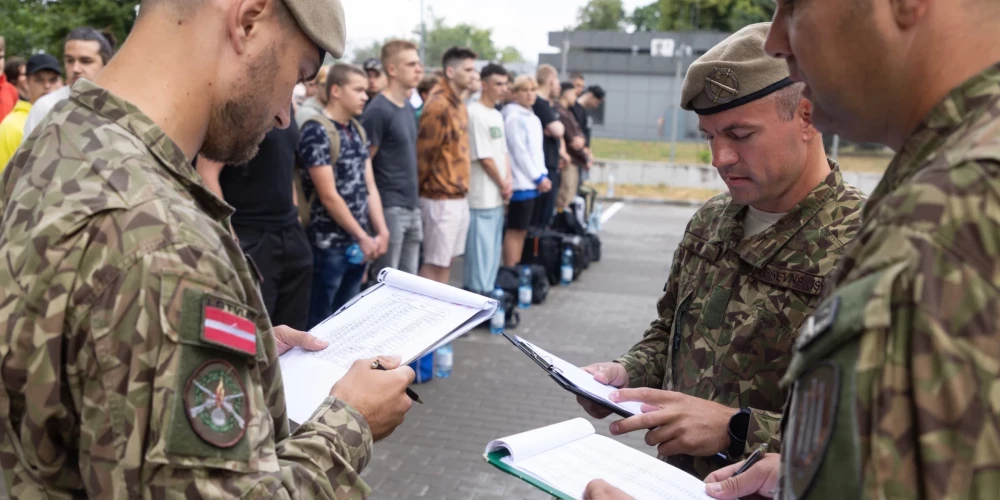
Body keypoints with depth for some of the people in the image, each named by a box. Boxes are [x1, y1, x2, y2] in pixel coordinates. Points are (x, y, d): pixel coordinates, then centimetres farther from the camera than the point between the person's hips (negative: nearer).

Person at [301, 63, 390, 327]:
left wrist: (381, 232, -1)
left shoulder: (358, 130, 11)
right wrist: (363, 237, -13)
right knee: (320, 322, 3)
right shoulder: (317, 131, -14)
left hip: (358, 242, 7)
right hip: (329, 244, -7)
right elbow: (328, 195, -17)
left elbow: (369, 185, 10)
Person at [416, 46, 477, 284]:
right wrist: (426, 189, -6)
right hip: (441, 199, -9)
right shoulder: (438, 106, -17)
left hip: (459, 196, 9)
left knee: (447, 260, 15)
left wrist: (461, 188, 13)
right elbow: (423, 153, -16)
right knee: (434, 263, -2)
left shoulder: (457, 103, 12)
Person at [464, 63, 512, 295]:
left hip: (497, 196, 9)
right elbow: (484, 157, -15)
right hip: (482, 197, -9)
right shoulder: (475, 113, -14)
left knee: (493, 251, 14)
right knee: (480, 250, -4)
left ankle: (486, 292, 24)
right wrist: (503, 185, -6)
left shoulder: (497, 115, 15)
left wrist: (509, 181, 3)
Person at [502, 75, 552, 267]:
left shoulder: (531, 117, 16)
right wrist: (538, 178, -11)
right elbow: (520, 152, -15)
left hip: (531, 182, 9)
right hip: (521, 182, -9)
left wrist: (542, 175, 9)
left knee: (522, 230, 11)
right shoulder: (514, 117, -11)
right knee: (515, 230, -5)